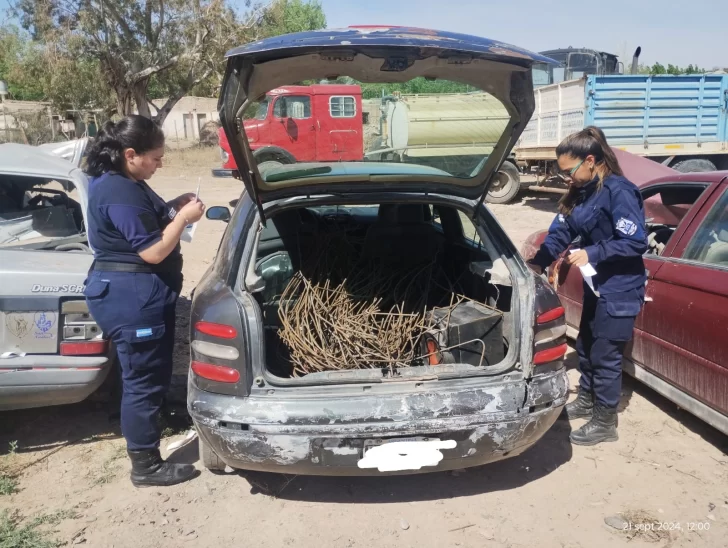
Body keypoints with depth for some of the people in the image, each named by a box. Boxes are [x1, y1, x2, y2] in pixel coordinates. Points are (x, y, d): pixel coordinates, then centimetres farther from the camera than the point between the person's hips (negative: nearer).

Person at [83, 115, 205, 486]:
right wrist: (183, 217, -13)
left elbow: (142, 224, 21)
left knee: (152, 372, 22)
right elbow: (153, 251, -24)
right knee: (144, 378, 0)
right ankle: (145, 466, 14)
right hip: (131, 297, -11)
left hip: (135, 293, 11)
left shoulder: (121, 182, 10)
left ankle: (143, 424, 41)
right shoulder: (119, 192, -23)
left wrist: (171, 207, 7)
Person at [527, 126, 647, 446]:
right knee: (585, 347, 20)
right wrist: (537, 264, -6)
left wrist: (591, 254, -27)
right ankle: (586, 402, 40)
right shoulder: (580, 193, 6)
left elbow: (637, 242, -23)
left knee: (605, 355, 0)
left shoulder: (619, 192, -20)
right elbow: (560, 233, 6)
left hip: (620, 290, -9)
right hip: (596, 286, 9)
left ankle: (604, 425, 15)